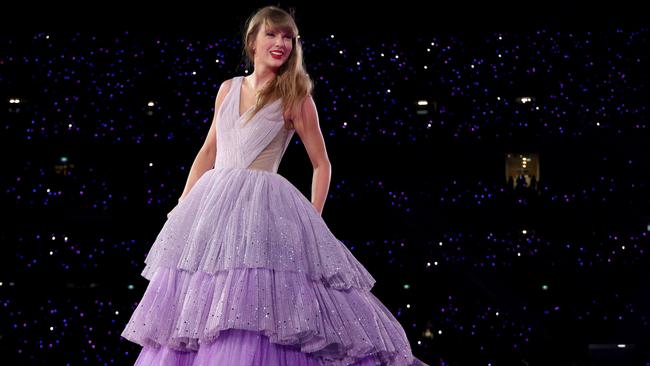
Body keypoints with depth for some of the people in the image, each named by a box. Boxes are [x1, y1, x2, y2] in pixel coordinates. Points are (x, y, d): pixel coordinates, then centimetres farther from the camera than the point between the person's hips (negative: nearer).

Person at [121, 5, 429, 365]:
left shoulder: (295, 98, 1)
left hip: (263, 206, -5)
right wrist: (183, 205, 13)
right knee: (196, 299, 3)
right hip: (213, 202, 5)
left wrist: (313, 220, -5)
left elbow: (321, 164, 4)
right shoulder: (229, 89, 13)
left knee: (252, 302, -16)